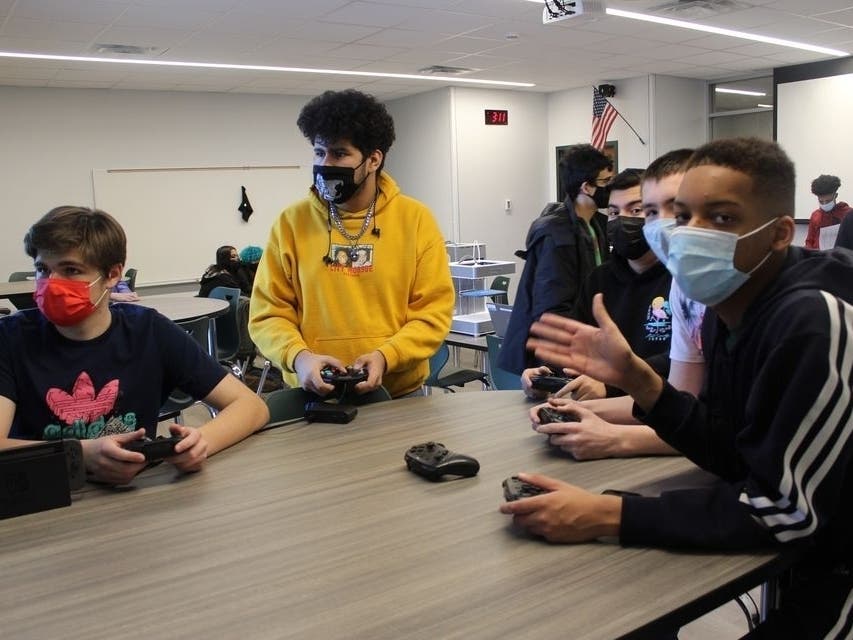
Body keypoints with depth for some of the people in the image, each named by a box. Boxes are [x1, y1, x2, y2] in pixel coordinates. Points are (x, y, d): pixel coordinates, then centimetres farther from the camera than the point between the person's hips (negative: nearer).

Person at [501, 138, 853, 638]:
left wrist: (608, 517, -27)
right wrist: (636, 378, -14)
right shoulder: (727, 309, -3)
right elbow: (732, 457, -1)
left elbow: (785, 509, -27)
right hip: (802, 547, 7)